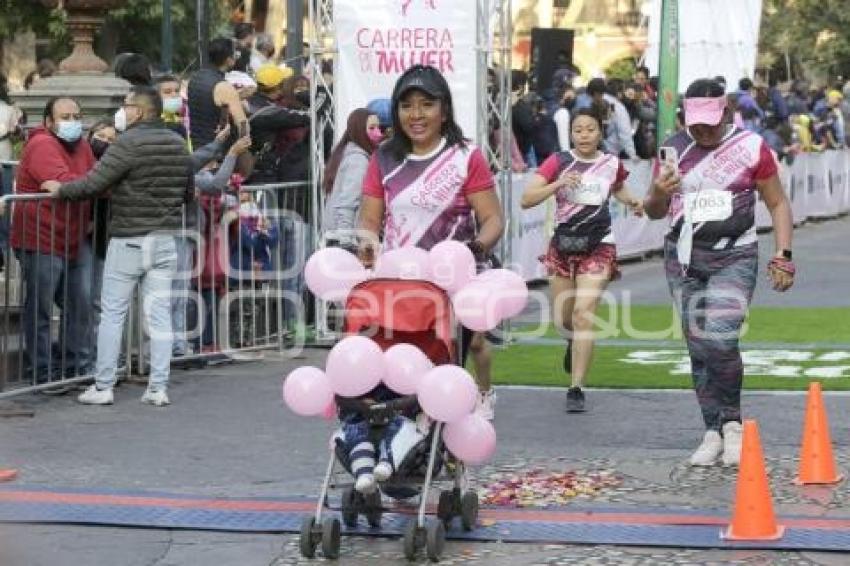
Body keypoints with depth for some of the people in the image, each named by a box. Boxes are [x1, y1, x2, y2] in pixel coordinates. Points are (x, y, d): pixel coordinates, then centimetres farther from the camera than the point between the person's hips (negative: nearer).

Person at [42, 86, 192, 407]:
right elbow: (188, 191, 17)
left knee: (112, 314, 2)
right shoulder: (178, 144, 8)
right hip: (166, 240, 6)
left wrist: (60, 189, 0)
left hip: (129, 239, -6)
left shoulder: (129, 143, -14)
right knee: (159, 314, 6)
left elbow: (92, 184, -16)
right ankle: (158, 388, 4)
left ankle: (103, 387, 4)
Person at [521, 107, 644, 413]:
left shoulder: (612, 164, 3)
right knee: (562, 318, 14)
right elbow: (526, 199, -10)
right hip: (564, 244, 1)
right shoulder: (558, 162, -3)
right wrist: (559, 184, -23)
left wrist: (632, 201, 6)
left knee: (583, 314, -15)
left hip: (598, 247, -1)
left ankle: (576, 389, -12)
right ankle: (576, 342, 53)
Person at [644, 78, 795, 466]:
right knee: (698, 348, 3)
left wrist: (783, 256, -4)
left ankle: (732, 421, 1)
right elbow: (654, 212, 17)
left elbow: (778, 204, 6)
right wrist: (659, 194, -7)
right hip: (684, 259, 4)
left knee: (719, 339, -20)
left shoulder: (751, 147, -2)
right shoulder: (674, 148, 7)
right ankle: (713, 432, 13)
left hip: (734, 258, -4)